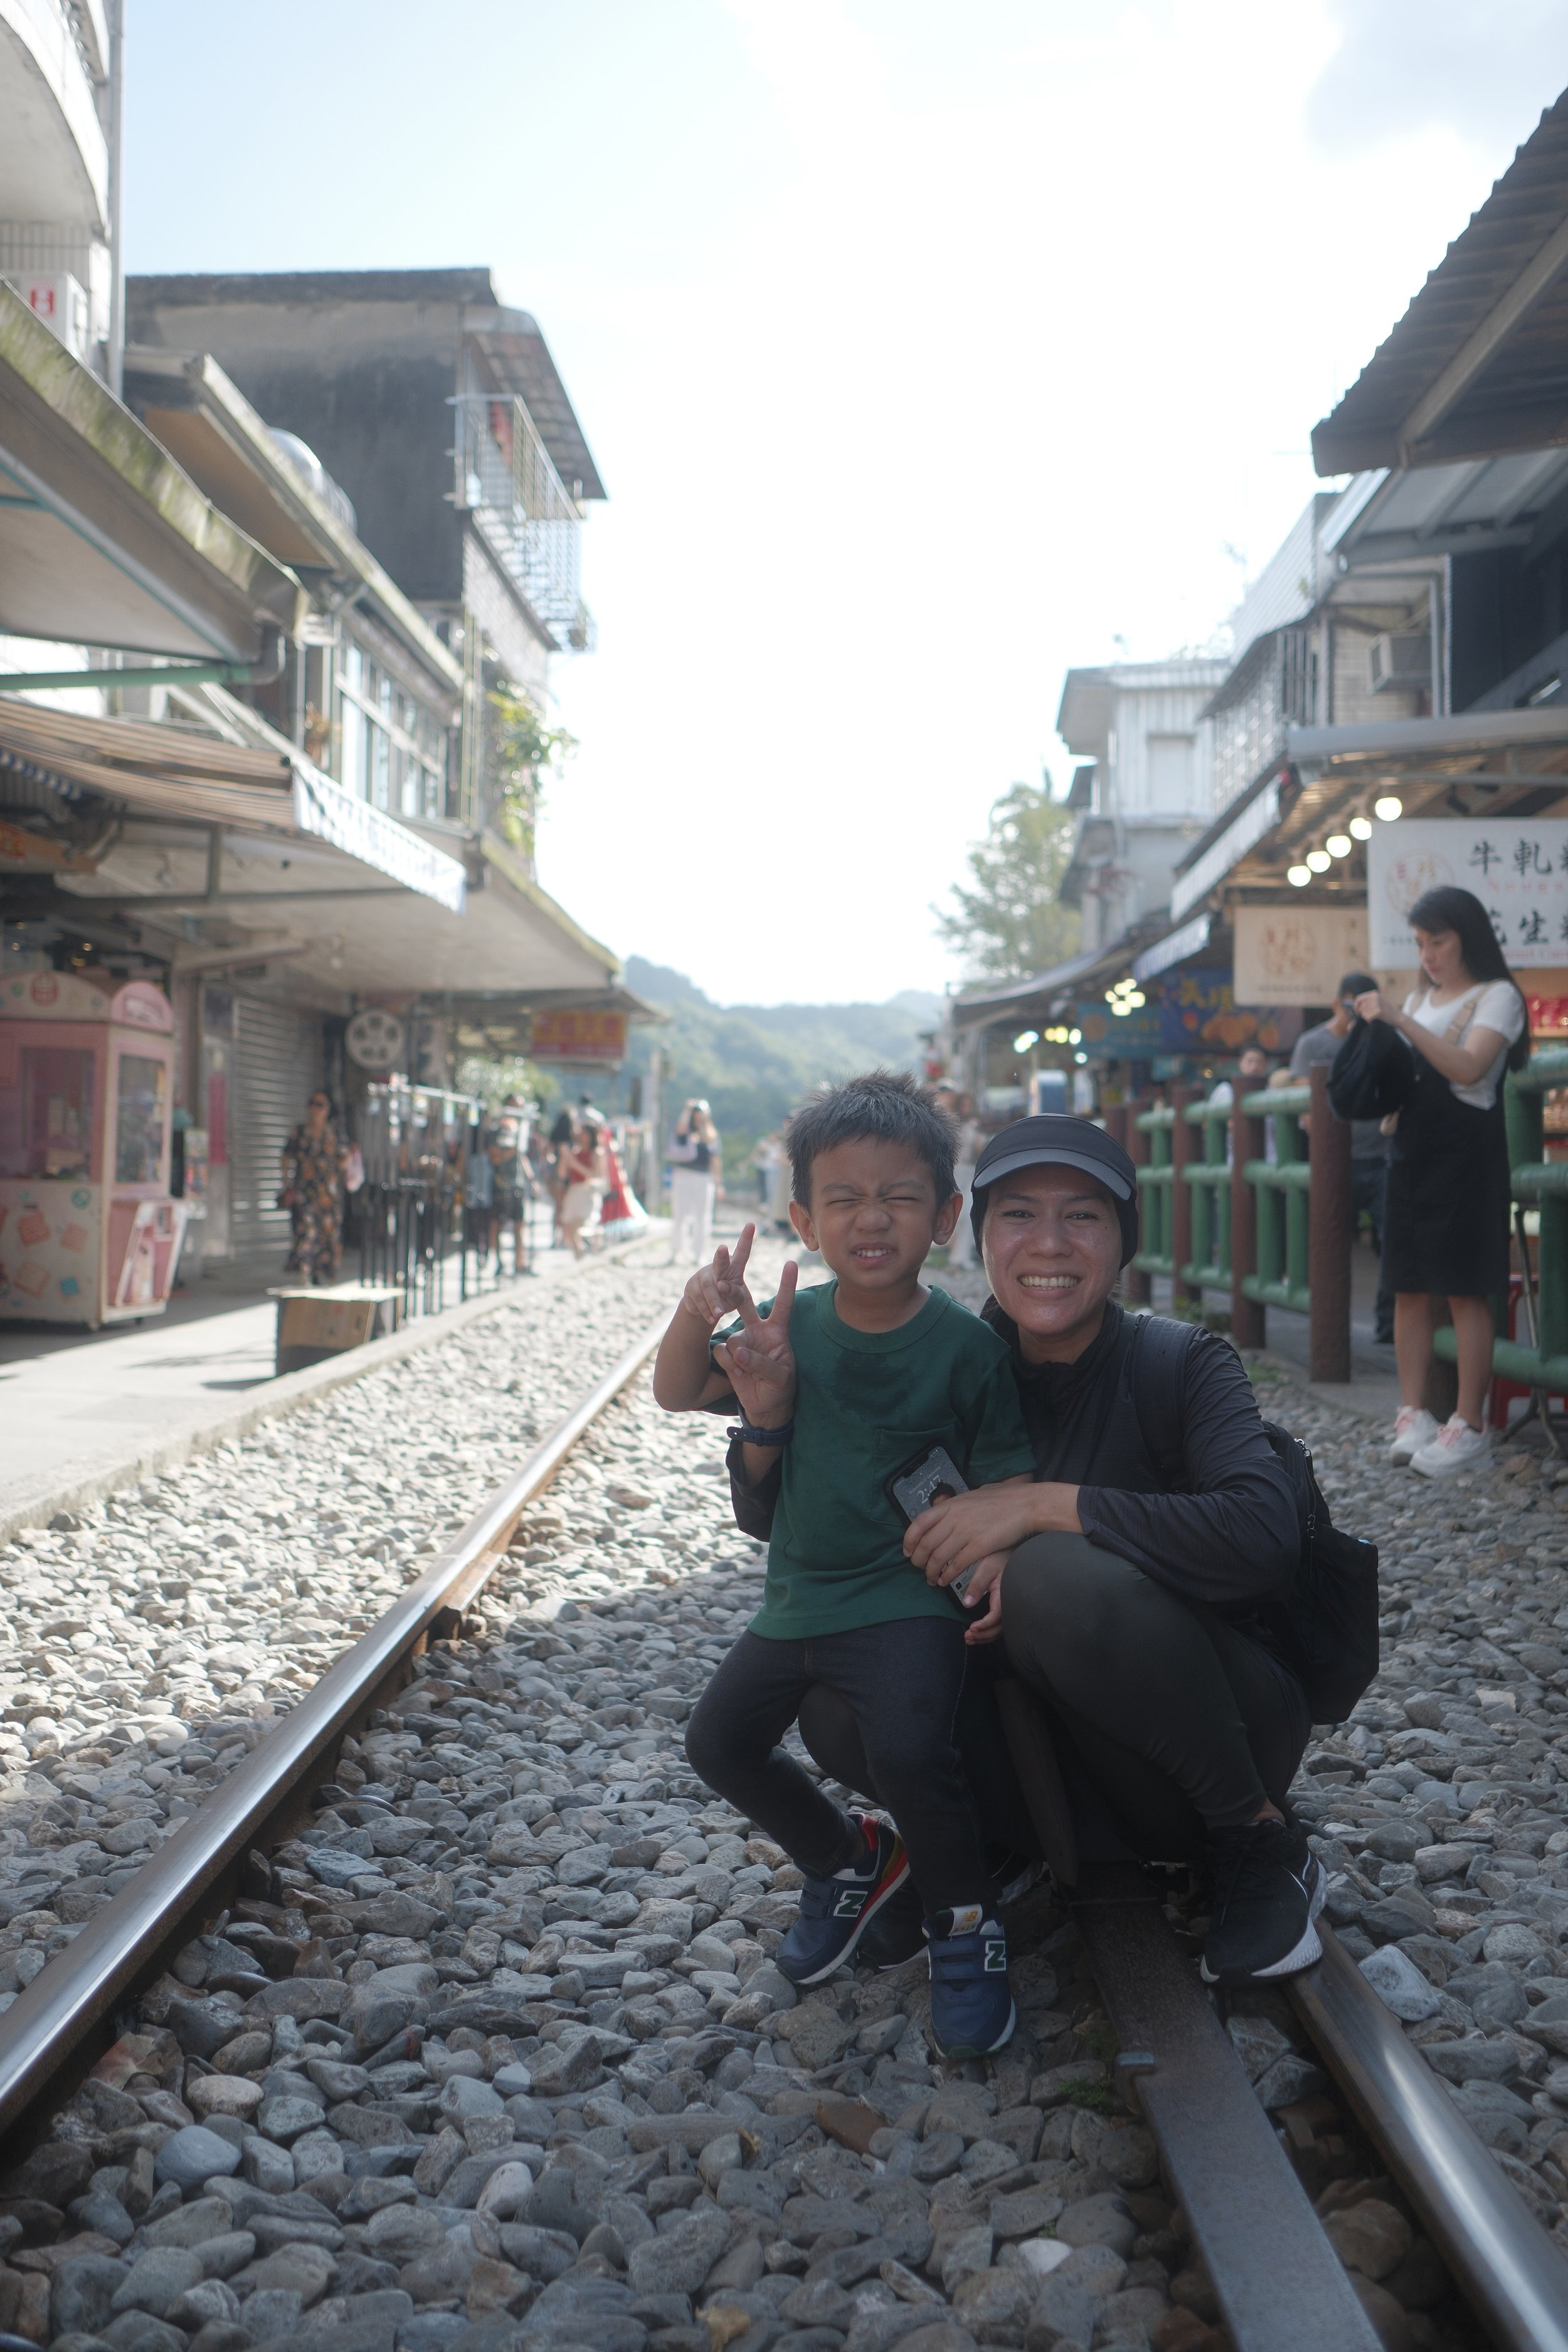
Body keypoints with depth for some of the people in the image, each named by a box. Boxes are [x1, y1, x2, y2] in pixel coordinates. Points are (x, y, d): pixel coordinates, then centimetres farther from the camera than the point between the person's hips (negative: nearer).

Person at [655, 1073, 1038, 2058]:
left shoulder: (965, 1345, -13)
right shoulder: (794, 1324, -2)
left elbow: (1005, 1484, -10)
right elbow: (676, 1394, 3)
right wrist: (697, 1313, -16)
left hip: (907, 1597, -6)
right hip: (798, 1594, 6)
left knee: (909, 1747, -28)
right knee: (721, 1739, 9)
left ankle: (967, 1919, 2)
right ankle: (849, 1856, 34)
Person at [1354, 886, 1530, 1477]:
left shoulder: (1497, 996, -2)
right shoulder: (1418, 1000, 18)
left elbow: (1467, 1067, -18)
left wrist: (1398, 1020, -23)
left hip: (1467, 1154, -6)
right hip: (1412, 1152, 6)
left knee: (1465, 1291, -6)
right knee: (1409, 1289, 4)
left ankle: (1470, 1426, -2)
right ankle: (1413, 1415, 9)